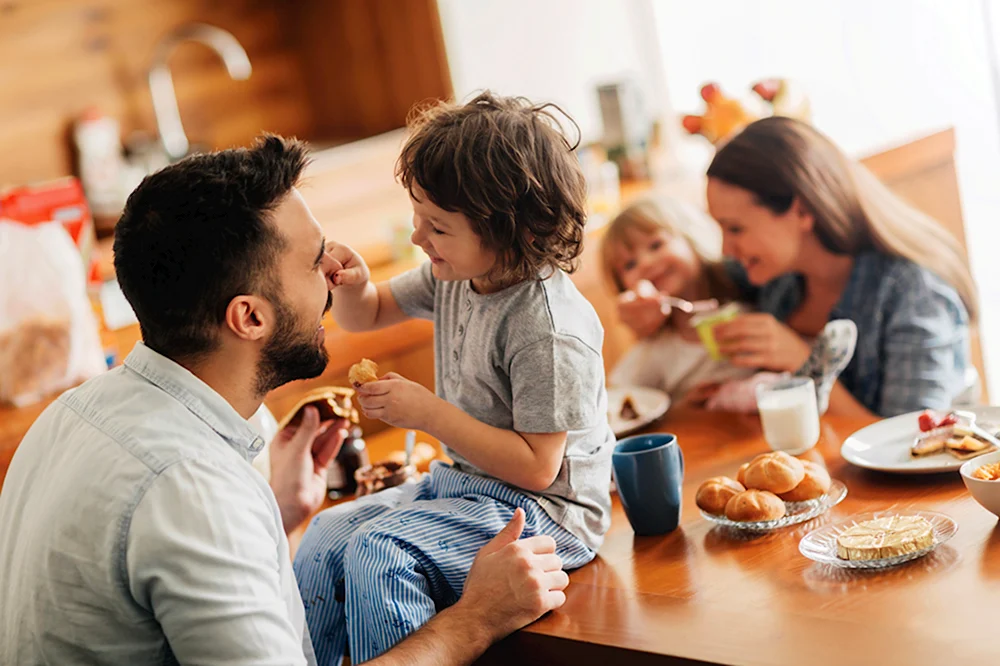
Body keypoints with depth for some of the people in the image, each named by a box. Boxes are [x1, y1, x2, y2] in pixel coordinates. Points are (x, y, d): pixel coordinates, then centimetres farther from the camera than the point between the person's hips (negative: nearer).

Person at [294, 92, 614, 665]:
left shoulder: (549, 328, -26)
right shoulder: (454, 277, 0)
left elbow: (536, 466, -24)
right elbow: (367, 316, 16)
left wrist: (428, 411, -22)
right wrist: (353, 286, -9)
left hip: (541, 511, -9)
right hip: (464, 483, 9)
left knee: (378, 553, -25)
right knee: (328, 534, 2)